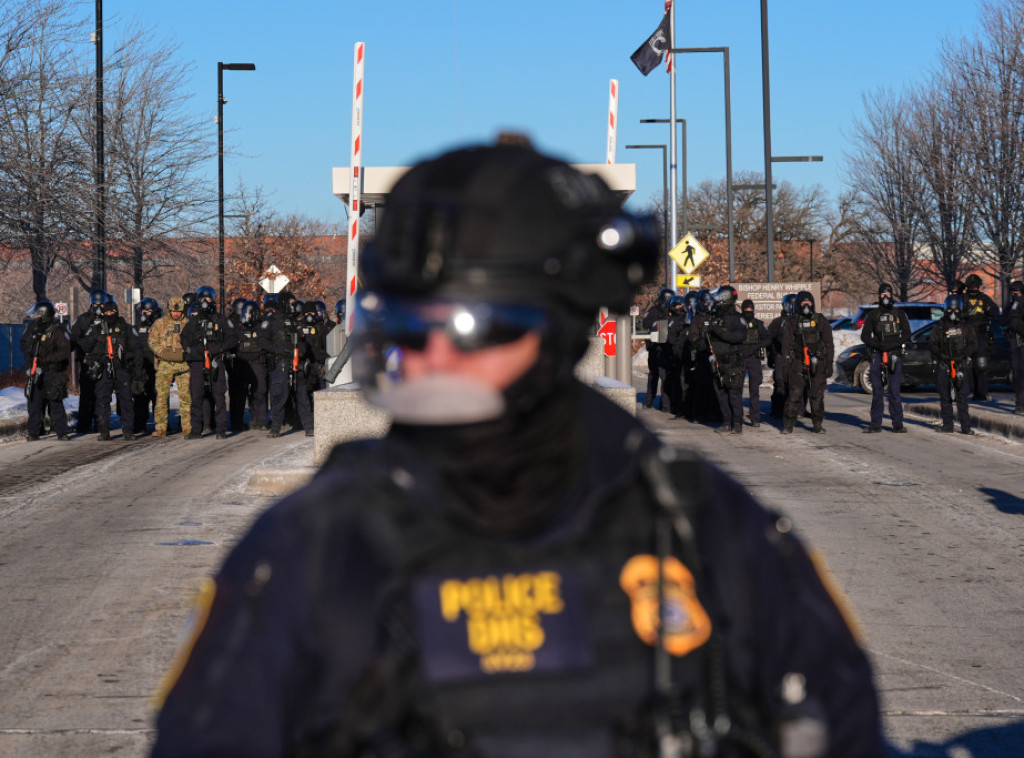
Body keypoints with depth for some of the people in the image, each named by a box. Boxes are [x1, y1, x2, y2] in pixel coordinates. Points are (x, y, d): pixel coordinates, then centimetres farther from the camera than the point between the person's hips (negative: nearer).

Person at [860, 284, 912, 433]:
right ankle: (876, 424, 4)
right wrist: (878, 345, -10)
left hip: (895, 355, -1)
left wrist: (893, 344, -12)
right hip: (877, 355, 1)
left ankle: (898, 424, -1)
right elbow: (865, 336, 7)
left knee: (894, 391, -5)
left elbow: (906, 335, 5)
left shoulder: (900, 314, 12)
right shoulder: (872, 315, 12)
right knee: (877, 391, 1)